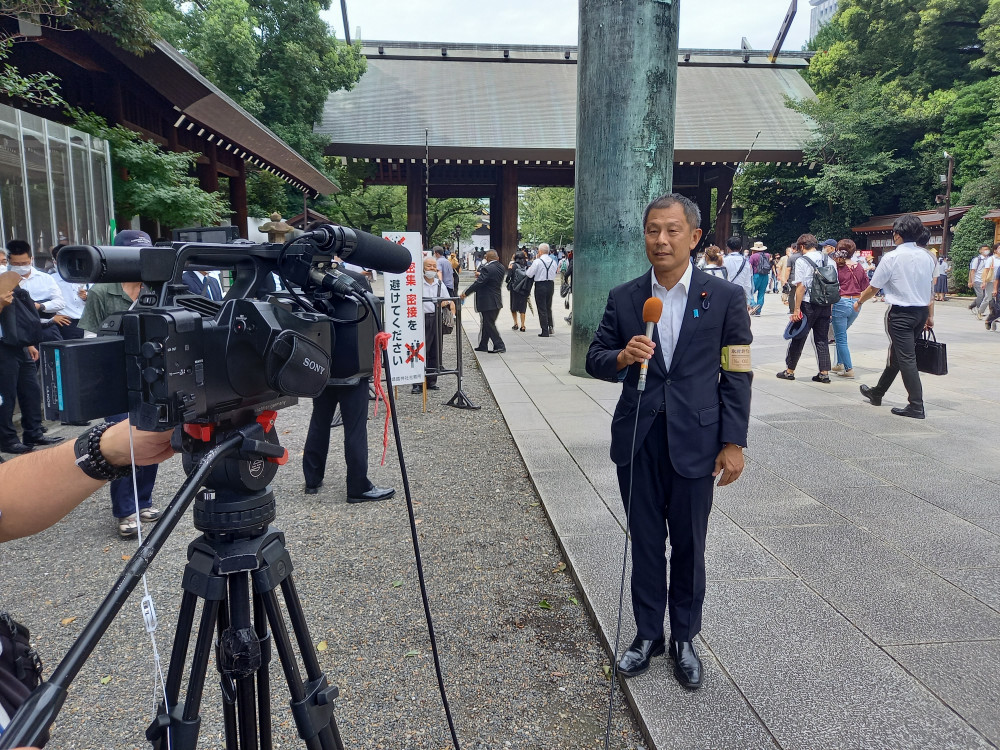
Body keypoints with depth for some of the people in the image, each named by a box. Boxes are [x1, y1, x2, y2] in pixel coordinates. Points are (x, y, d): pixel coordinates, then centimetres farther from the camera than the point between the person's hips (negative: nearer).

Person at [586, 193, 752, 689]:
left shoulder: (725, 298, -4)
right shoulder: (623, 298, 2)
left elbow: (736, 375, -3)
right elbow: (595, 359, 5)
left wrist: (734, 443, -6)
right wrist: (621, 358, -18)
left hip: (694, 441, -2)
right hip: (637, 441, 2)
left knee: (688, 546, 11)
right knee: (645, 544, 14)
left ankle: (684, 639, 31)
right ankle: (648, 634, 31)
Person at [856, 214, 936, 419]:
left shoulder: (891, 257, -12)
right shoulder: (927, 257, 6)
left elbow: (873, 287, -6)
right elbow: (931, 288, 10)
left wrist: (859, 302, 12)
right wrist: (930, 315, 16)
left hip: (901, 313, -7)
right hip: (922, 311, 7)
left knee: (906, 359, -4)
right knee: (895, 355, 18)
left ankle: (916, 406, -4)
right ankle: (877, 393, 34)